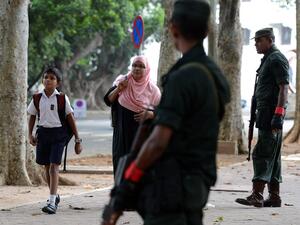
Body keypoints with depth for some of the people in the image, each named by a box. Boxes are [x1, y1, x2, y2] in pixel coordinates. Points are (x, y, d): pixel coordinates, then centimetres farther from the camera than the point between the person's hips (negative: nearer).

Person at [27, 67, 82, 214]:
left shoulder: (62, 98, -5)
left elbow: (70, 119, -1)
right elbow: (32, 117, 13)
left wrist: (77, 140, -1)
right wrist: (30, 134, 0)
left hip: (58, 133, -4)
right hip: (43, 132, 4)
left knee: (54, 167, -13)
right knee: (46, 167, 13)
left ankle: (52, 202, -18)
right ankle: (54, 196, 34)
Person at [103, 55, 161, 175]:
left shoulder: (152, 89, -1)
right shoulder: (122, 81, 5)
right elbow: (108, 100, 5)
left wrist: (150, 114, -17)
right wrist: (118, 89, -11)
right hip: (122, 132, 2)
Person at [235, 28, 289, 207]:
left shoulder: (277, 59, -11)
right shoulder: (268, 59, 21)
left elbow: (284, 88, -18)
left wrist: (278, 115, -24)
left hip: (271, 113, -11)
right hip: (265, 112, 11)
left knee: (262, 154, -13)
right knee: (272, 156, 11)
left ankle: (257, 195, -16)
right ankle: (274, 197, 14)